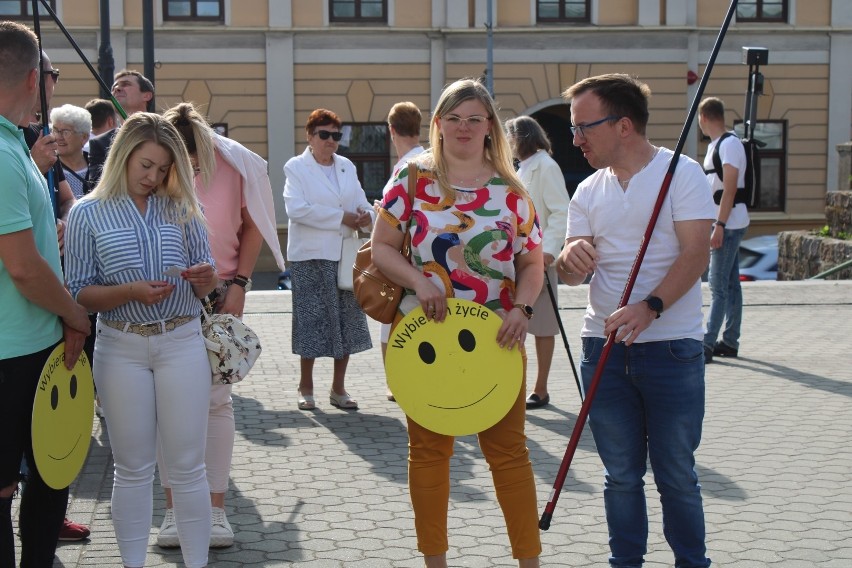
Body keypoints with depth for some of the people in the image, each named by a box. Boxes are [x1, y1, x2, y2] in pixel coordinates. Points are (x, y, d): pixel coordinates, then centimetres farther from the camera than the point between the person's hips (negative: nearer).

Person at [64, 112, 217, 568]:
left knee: (187, 466, 3)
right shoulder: (88, 213, -1)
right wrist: (132, 292, -19)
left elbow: (205, 288, 10)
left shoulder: (181, 209, 6)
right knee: (133, 468, 7)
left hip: (182, 342, 1)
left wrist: (204, 277, -14)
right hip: (121, 347, -1)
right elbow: (79, 293, -4)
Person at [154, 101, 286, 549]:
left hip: (219, 295, 0)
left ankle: (216, 509, 11)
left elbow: (253, 226, 2)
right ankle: (174, 508, 12)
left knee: (216, 398, 3)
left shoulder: (233, 164, -11)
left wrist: (238, 284, -3)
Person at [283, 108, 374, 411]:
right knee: (312, 321, -3)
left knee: (347, 320, 5)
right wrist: (342, 218, -15)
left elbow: (361, 203, 12)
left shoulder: (347, 167, 15)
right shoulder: (296, 167, -1)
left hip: (346, 253, 5)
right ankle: (306, 387, 12)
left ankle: (338, 388, 16)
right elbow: (296, 208, -15)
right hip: (310, 256, -5)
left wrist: (366, 214, -14)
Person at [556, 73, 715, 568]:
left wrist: (649, 307, -28)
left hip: (671, 346, -4)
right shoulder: (590, 191, 10)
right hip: (604, 346, 4)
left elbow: (696, 254, -15)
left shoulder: (682, 173, -5)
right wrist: (571, 260, -17)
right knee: (621, 475, 11)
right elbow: (574, 274, 7)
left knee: (676, 475, 4)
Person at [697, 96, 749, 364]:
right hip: (724, 224, 10)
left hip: (729, 225, -10)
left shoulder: (729, 144, -15)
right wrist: (716, 225, 23)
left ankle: (707, 344, -11)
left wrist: (719, 226, -23)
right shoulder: (715, 145, 16)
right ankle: (730, 341, 15)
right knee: (730, 283, 11)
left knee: (718, 285, -10)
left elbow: (729, 189, -20)